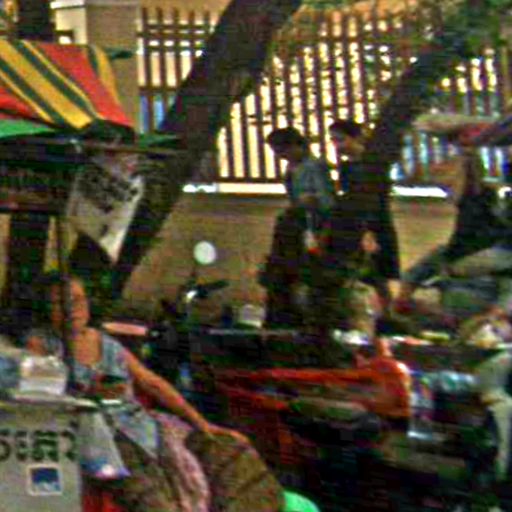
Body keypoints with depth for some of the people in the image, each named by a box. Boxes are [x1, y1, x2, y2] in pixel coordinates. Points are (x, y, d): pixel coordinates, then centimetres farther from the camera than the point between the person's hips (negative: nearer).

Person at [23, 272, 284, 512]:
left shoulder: (106, 342, 20)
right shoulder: (39, 342, 6)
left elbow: (152, 382, 16)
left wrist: (201, 423, 8)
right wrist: (89, 393, -25)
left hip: (137, 420, 6)